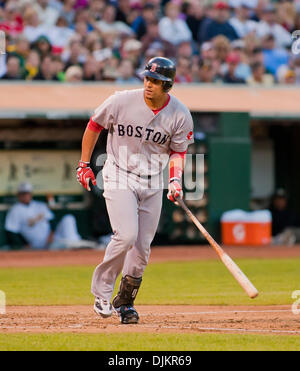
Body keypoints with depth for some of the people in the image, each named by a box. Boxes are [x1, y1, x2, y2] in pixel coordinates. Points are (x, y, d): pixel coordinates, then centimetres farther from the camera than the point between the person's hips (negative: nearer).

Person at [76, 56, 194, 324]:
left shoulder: (180, 115, -9)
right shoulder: (122, 101, -14)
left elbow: (178, 151, 3)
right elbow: (94, 126, 1)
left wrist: (175, 179, -15)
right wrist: (84, 165, 2)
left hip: (153, 183, 3)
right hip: (119, 178, -3)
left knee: (142, 247, 4)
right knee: (126, 235, -21)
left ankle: (125, 302, 21)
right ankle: (102, 290, -3)